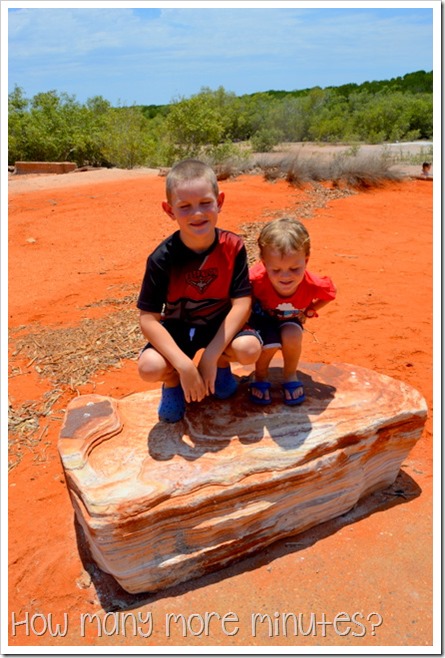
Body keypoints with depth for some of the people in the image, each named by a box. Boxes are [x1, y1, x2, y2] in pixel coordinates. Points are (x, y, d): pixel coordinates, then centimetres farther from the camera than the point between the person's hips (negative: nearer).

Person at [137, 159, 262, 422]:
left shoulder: (232, 247, -17)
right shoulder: (162, 258, -20)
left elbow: (242, 303, -18)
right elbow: (148, 318, -20)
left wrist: (211, 356, -25)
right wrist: (184, 364, -31)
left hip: (221, 323, 2)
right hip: (178, 328, -1)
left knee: (249, 349, -29)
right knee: (150, 367, -29)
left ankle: (221, 366, 10)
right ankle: (173, 382, 11)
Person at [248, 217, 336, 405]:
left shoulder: (312, 284, -32)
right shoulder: (257, 279, -41)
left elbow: (330, 293, -8)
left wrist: (309, 312, -11)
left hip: (290, 319, 2)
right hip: (262, 317, -2)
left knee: (292, 335, -30)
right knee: (270, 344, -29)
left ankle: (290, 376, 3)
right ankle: (260, 377, 8)